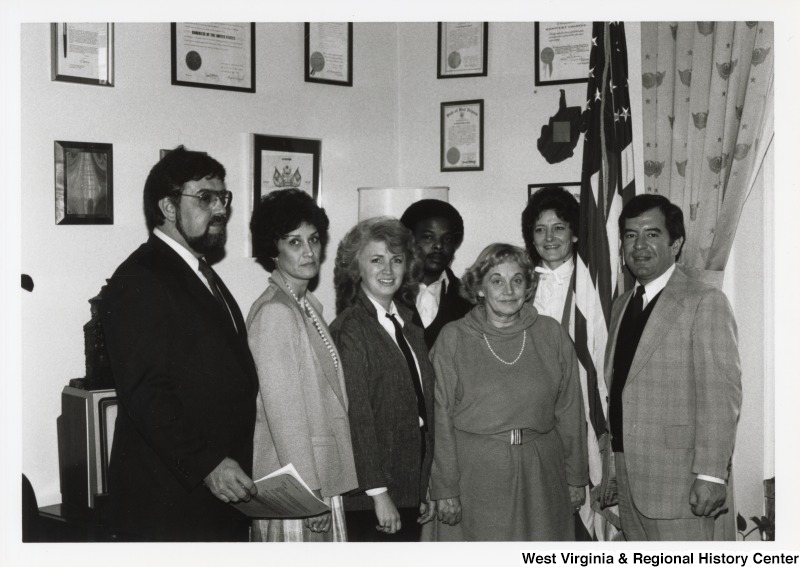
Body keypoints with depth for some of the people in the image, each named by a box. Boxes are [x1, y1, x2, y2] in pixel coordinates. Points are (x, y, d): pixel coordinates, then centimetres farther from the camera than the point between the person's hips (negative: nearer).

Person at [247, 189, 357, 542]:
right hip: (292, 485, -8)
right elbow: (283, 410, -18)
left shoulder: (309, 305, 12)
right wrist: (309, 492, -17)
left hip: (320, 478, 9)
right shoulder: (274, 312, -16)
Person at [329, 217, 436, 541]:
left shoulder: (409, 329, 13)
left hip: (411, 493, 7)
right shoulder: (349, 329, -11)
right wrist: (378, 493, -16)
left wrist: (427, 489, 12)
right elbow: (357, 417, -15)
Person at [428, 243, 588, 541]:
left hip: (541, 470, 2)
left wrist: (576, 478, 8)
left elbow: (569, 410, 7)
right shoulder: (452, 338, -2)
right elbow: (441, 417, -3)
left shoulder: (551, 334, 3)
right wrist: (445, 489, -6)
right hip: (476, 475, -1)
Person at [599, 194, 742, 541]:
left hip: (676, 480, -7)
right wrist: (611, 467, 13)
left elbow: (721, 394, -13)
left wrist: (711, 474, -17)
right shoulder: (621, 306, 16)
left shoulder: (704, 302, -7)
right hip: (628, 479, 7)